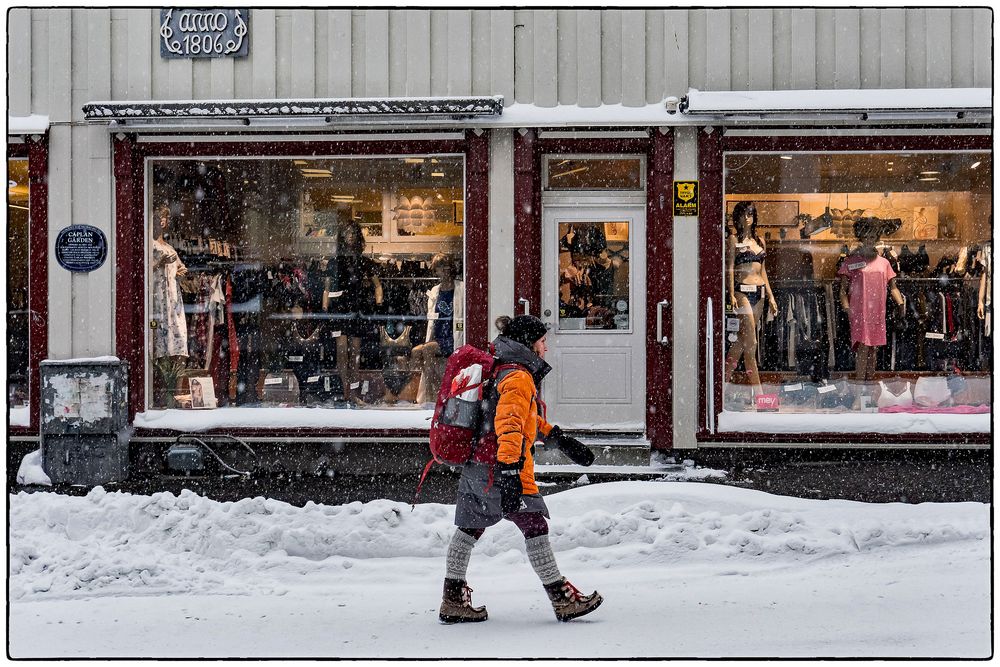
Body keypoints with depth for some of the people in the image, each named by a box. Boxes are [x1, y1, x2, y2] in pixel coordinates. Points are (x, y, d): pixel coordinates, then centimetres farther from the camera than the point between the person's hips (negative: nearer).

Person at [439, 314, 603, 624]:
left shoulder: (500, 369, 19)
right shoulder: (518, 377, -13)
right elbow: (509, 423, -27)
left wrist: (557, 435, 38)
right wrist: (510, 469, -36)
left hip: (474, 466, 10)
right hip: (499, 467, -10)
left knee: (469, 528, 13)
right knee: (535, 526, -5)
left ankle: (454, 600, 18)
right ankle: (562, 599, -2)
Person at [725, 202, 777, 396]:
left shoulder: (759, 240, 16)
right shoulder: (734, 239, -1)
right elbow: (729, 268, -6)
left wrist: (771, 296, 15)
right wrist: (732, 295, -15)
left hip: (759, 292, 6)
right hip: (743, 291, -6)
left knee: (743, 340, 8)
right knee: (750, 342, -10)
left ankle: (725, 379, 20)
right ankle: (758, 391, -12)